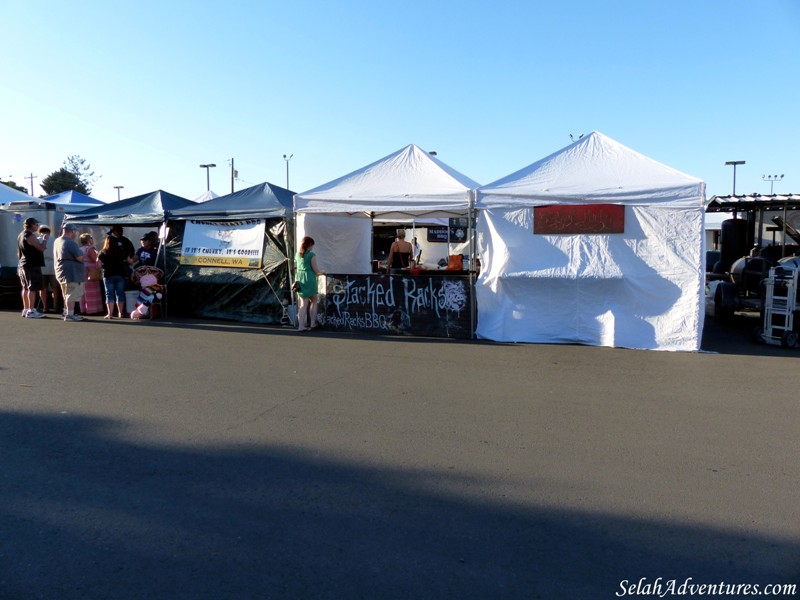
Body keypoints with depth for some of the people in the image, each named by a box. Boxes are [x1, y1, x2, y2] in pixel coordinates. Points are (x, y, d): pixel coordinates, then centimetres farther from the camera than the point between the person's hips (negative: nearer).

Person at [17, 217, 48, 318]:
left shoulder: (21, 235, 16)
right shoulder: (30, 236, -15)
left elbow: (19, 253, 23)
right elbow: (41, 248, -20)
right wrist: (45, 239, -5)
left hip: (22, 265, 10)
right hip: (32, 265, -10)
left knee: (25, 288, 13)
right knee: (33, 288, -8)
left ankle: (25, 309, 17)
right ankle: (31, 311, -10)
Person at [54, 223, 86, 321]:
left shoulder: (57, 241, 14)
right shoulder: (70, 243, -17)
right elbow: (80, 257, -22)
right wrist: (85, 255, 0)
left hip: (61, 271, 10)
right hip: (72, 273, -10)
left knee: (67, 294, 20)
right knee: (73, 294, -6)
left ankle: (66, 312, 26)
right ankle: (69, 315, -8)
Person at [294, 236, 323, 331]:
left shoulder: (297, 255, 10)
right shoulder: (311, 255, -9)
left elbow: (296, 269, 16)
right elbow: (316, 270, -8)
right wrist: (320, 273, 12)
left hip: (299, 280, 5)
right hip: (309, 280, -5)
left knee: (303, 304, 7)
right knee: (314, 301, 15)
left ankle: (301, 325, 1)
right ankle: (313, 323, 17)